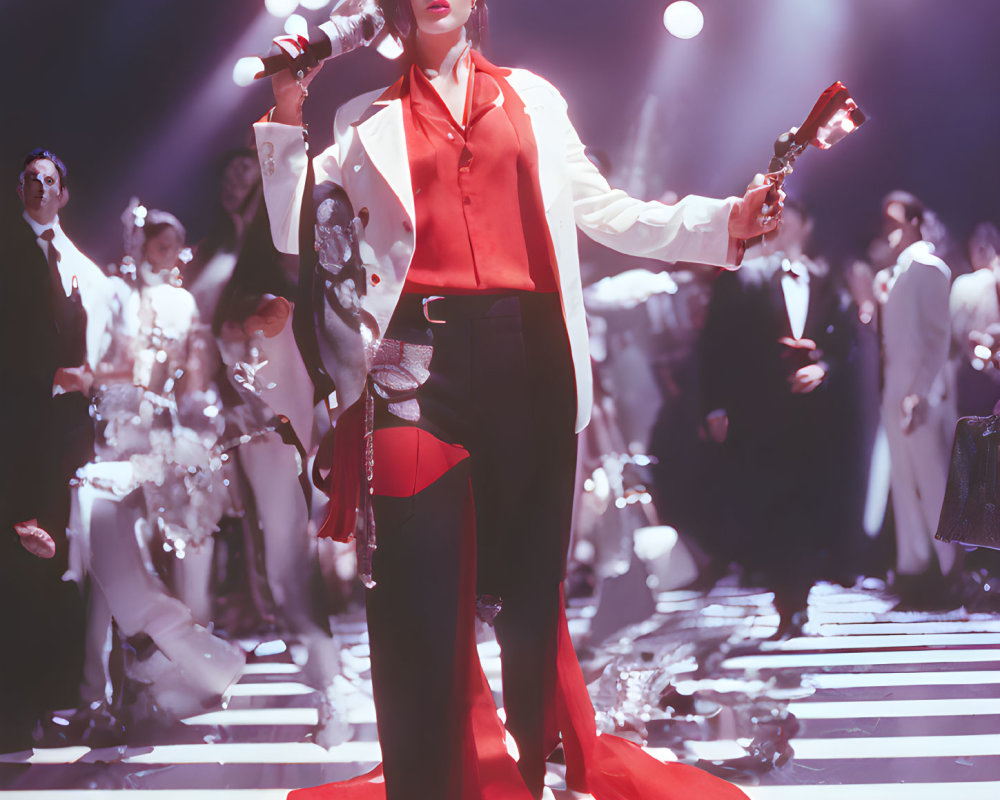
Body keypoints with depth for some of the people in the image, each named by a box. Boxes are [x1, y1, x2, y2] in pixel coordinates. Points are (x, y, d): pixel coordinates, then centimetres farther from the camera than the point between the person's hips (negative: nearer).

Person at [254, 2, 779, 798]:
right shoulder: (367, 122, 15)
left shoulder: (534, 99, 19)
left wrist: (723, 222, 8)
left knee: (530, 575, 6)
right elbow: (297, 232, 11)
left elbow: (603, 210, 18)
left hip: (529, 353, 1)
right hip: (419, 357, -1)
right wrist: (288, 119, 2)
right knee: (419, 589, -3)